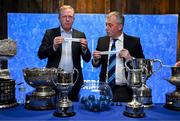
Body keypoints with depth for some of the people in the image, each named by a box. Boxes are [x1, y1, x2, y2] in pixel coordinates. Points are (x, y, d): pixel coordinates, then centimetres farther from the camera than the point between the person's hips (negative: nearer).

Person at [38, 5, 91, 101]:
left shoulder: (80, 35, 7)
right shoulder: (50, 33, 5)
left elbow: (87, 59, 5)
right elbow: (40, 55, -3)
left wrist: (84, 48, -16)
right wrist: (54, 46, -20)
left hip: (74, 80, 1)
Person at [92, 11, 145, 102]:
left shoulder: (134, 41, -5)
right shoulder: (102, 41, 4)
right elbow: (96, 65, 10)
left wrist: (130, 58, -21)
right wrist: (95, 59, -11)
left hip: (125, 91, -2)